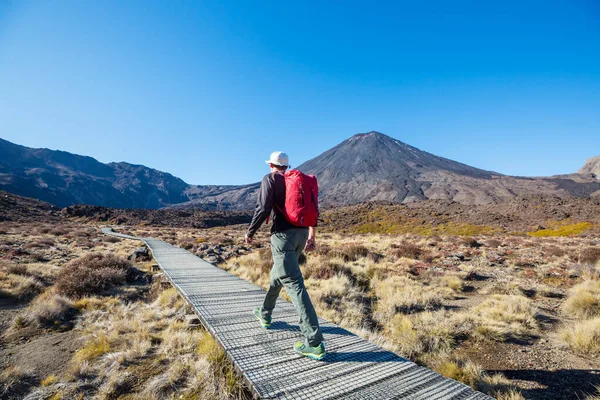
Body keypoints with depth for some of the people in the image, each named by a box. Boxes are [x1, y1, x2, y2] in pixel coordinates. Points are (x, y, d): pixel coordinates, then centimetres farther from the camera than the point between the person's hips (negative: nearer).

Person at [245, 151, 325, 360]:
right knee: (278, 273, 26)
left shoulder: (270, 179, -1)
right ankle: (265, 314, 43)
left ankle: (314, 343, -10)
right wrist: (312, 235, 17)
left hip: (283, 234, -8)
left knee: (294, 284, -9)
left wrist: (250, 232, 1)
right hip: (301, 233, 8)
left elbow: (263, 208, -13)